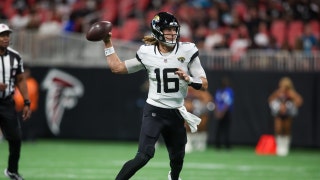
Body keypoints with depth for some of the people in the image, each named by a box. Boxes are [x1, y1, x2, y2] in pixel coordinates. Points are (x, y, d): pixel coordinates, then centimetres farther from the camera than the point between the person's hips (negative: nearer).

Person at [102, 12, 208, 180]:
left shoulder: (187, 51, -5)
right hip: (154, 112, -3)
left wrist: (188, 79, -24)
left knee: (177, 158, 18)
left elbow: (204, 84, -5)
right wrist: (108, 43, 4)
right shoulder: (146, 53, -4)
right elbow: (117, 67, 8)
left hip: (176, 115, 3)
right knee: (143, 156, -21)